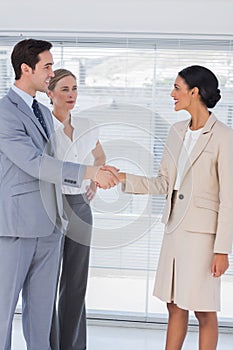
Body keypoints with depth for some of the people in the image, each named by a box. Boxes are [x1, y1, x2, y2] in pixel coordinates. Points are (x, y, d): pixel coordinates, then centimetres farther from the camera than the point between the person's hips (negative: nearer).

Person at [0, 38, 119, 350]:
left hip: (49, 224, 8)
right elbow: (33, 162, -21)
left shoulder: (44, 113, 16)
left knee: (42, 305, 14)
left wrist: (94, 175, 7)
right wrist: (88, 171, -22)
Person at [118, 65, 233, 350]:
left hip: (202, 231, -7)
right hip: (175, 226, 7)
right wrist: (124, 179, -1)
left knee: (204, 311, 5)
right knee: (174, 306, 14)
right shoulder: (177, 131, 9)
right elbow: (163, 183, 11)